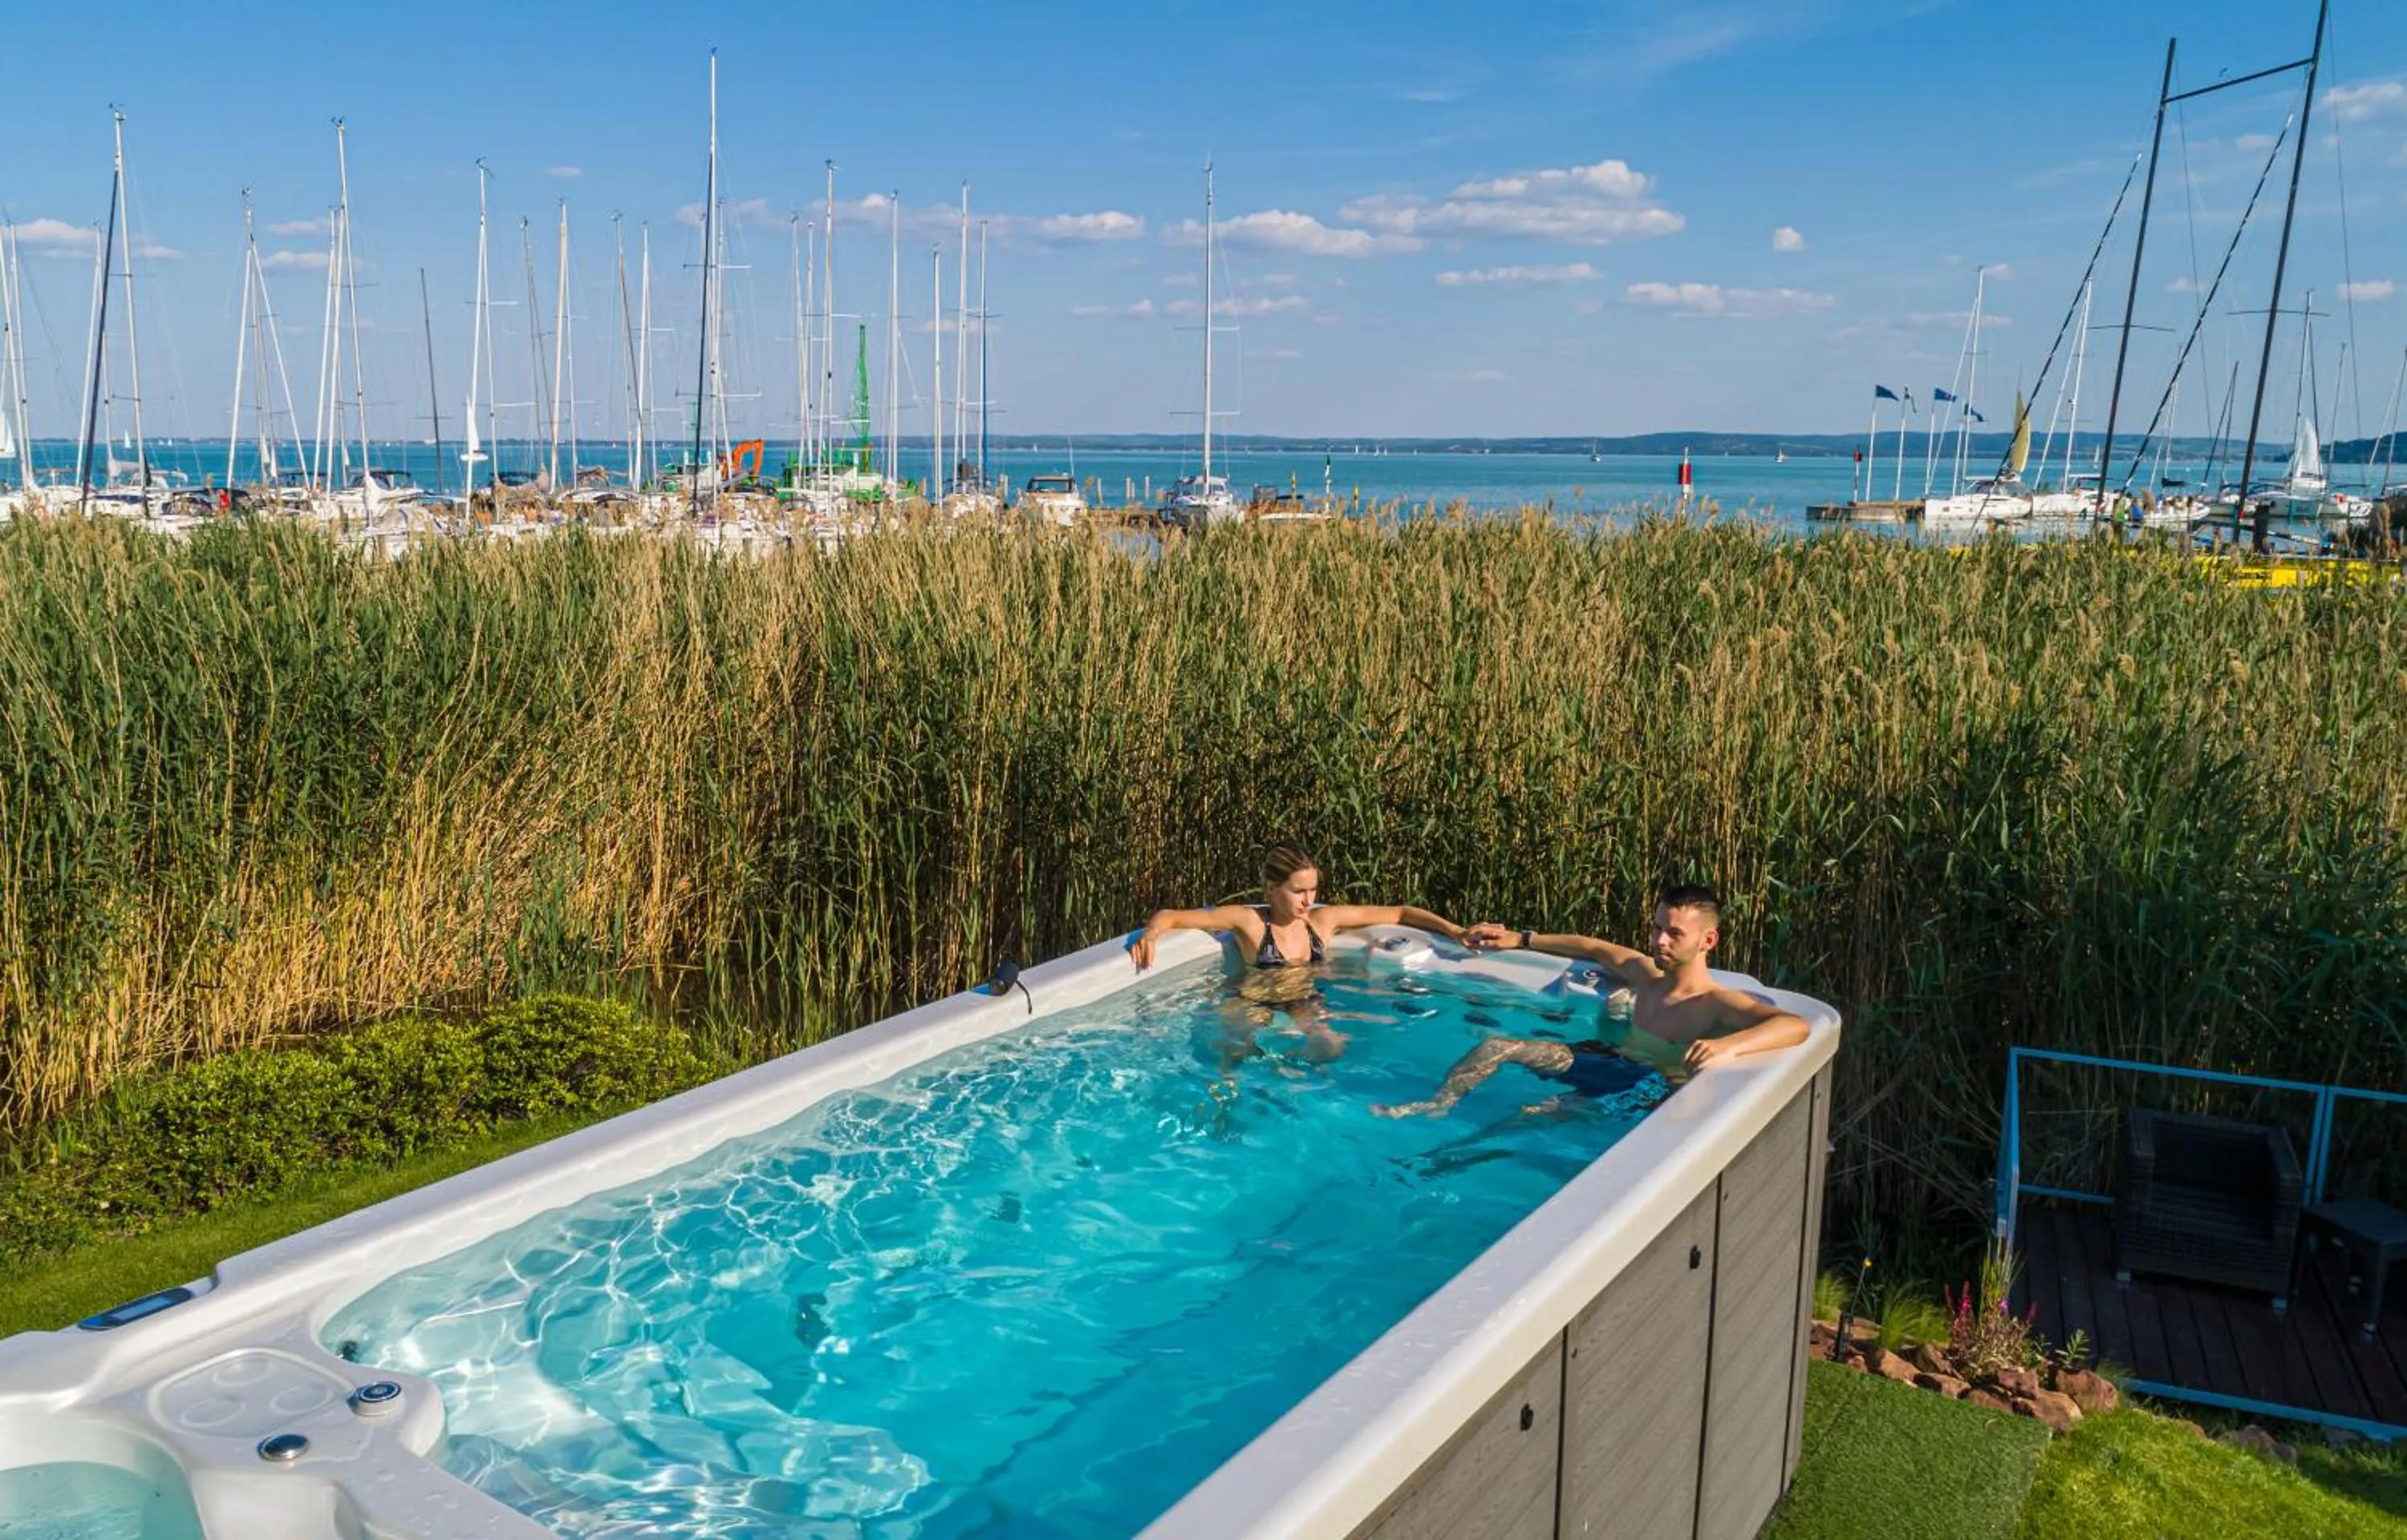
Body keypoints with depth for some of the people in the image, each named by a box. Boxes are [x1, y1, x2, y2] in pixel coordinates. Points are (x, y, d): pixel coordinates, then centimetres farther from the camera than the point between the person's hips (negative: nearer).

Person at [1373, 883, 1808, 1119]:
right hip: (1612, 1059, 8)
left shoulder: (1720, 1004, -20)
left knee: (1533, 1114, -24)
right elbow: (1594, 947, 22)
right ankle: (1438, 1106, 7)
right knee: (1497, 1046, 0)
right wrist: (1520, 939, 21)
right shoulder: (1647, 973, 4)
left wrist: (1728, 1045, -54)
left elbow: (1795, 1025, -36)